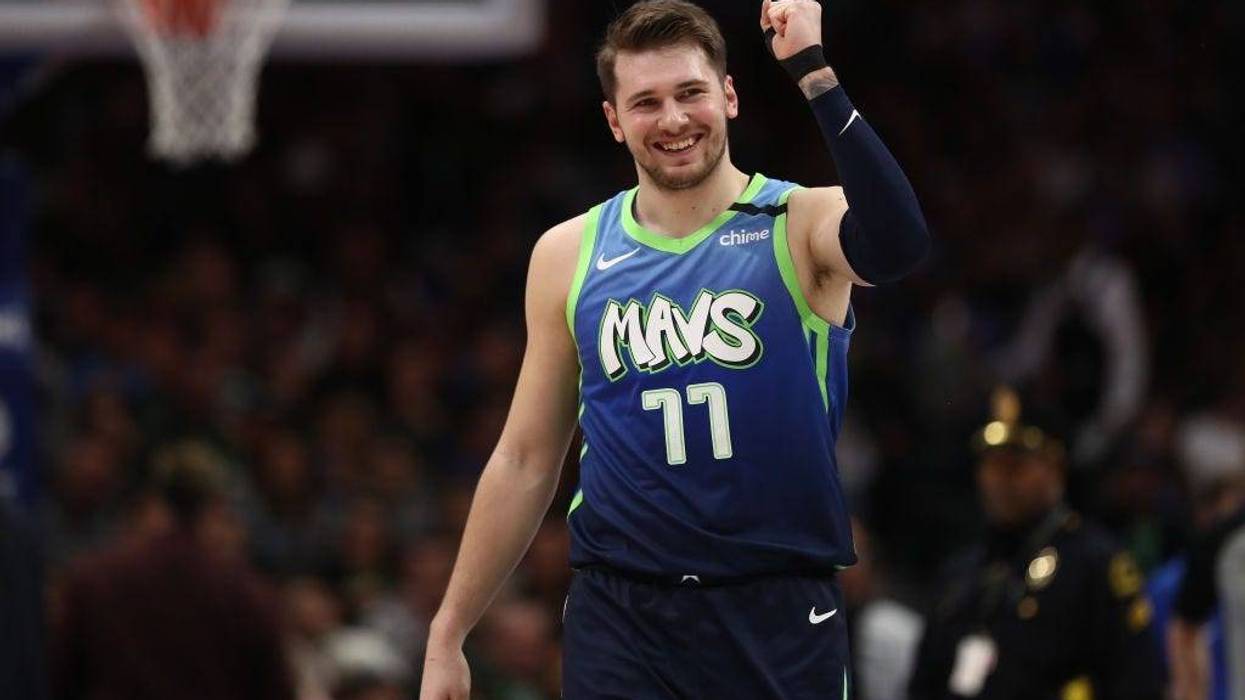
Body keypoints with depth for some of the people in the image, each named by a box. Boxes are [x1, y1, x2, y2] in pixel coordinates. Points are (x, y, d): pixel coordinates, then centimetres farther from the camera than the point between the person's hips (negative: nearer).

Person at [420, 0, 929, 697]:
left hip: (778, 615, -2)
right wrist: (447, 637, 10)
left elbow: (895, 246, -28)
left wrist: (813, 72, -30)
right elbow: (526, 462, 11)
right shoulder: (568, 255, 5)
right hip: (620, 615, 2)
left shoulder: (802, 225, -3)